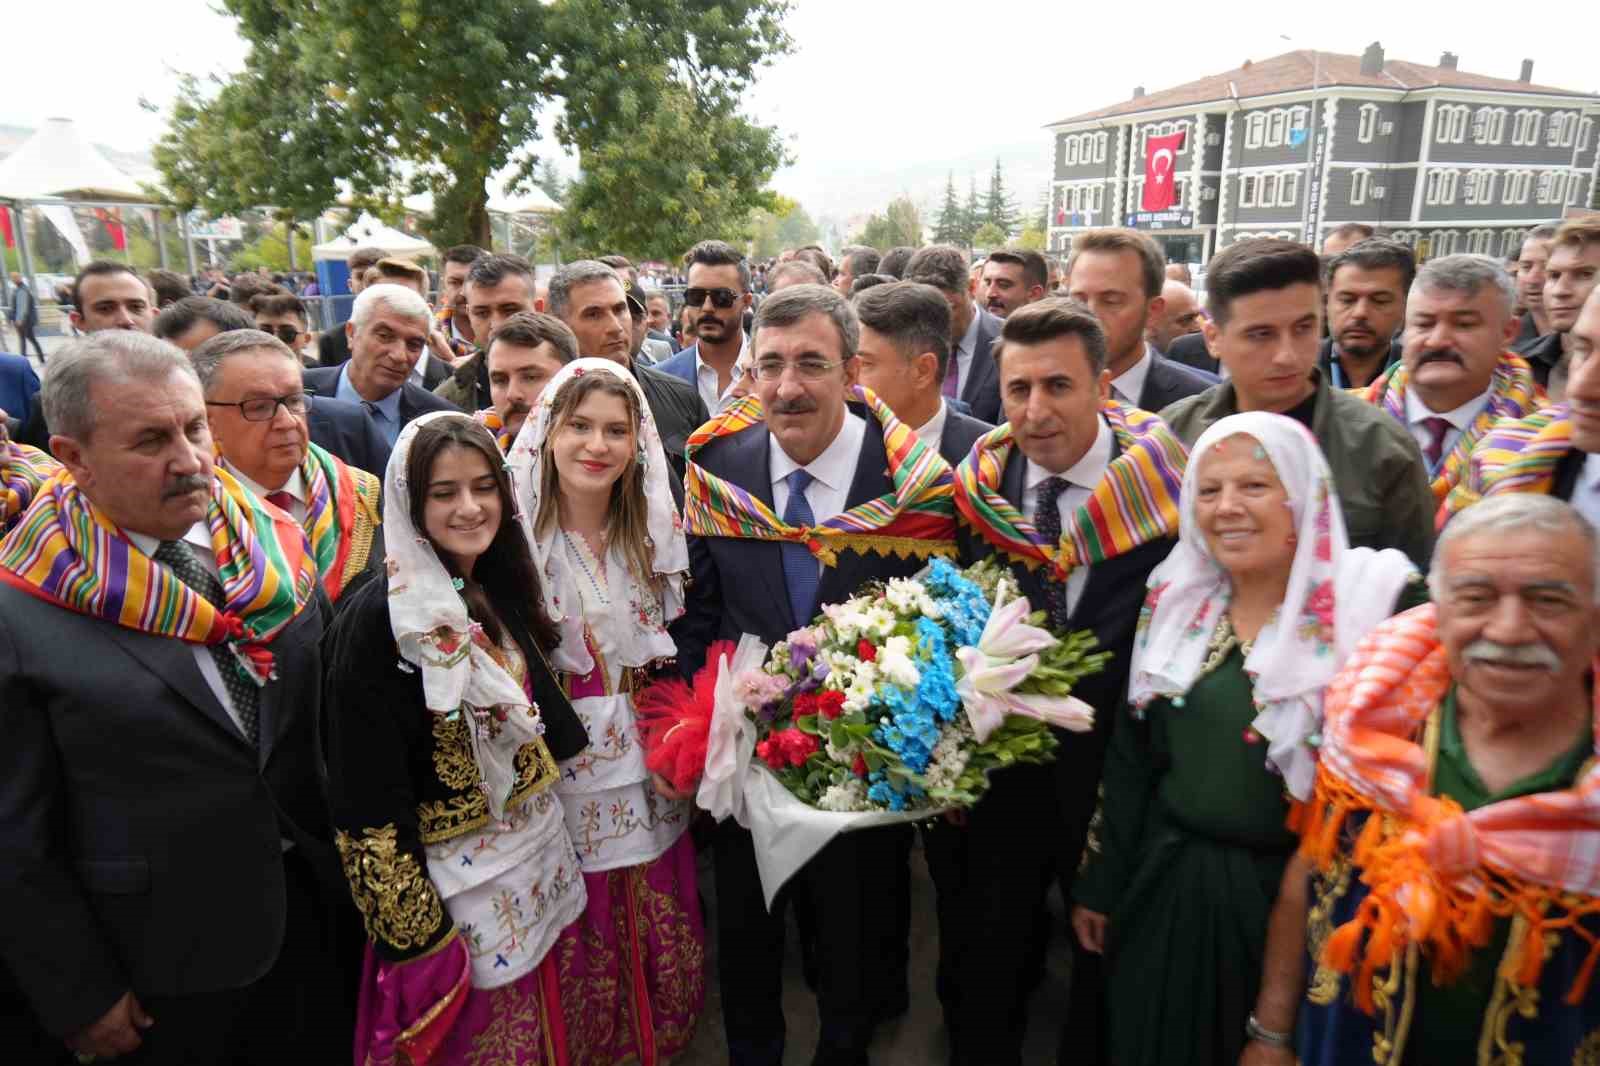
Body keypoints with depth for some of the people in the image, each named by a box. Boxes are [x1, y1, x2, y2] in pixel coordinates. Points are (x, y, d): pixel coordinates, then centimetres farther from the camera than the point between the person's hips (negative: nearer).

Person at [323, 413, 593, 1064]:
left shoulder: (503, 590, 2)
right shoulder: (377, 620, -19)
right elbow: (367, 802, -17)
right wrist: (413, 932, -14)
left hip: (544, 857, 6)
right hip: (455, 883, -6)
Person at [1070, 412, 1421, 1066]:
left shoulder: (1378, 601, -11)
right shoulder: (1175, 602, 2)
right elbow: (1129, 758, 6)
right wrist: (1101, 885, 8)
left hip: (1301, 894, -3)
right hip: (1168, 889, 4)